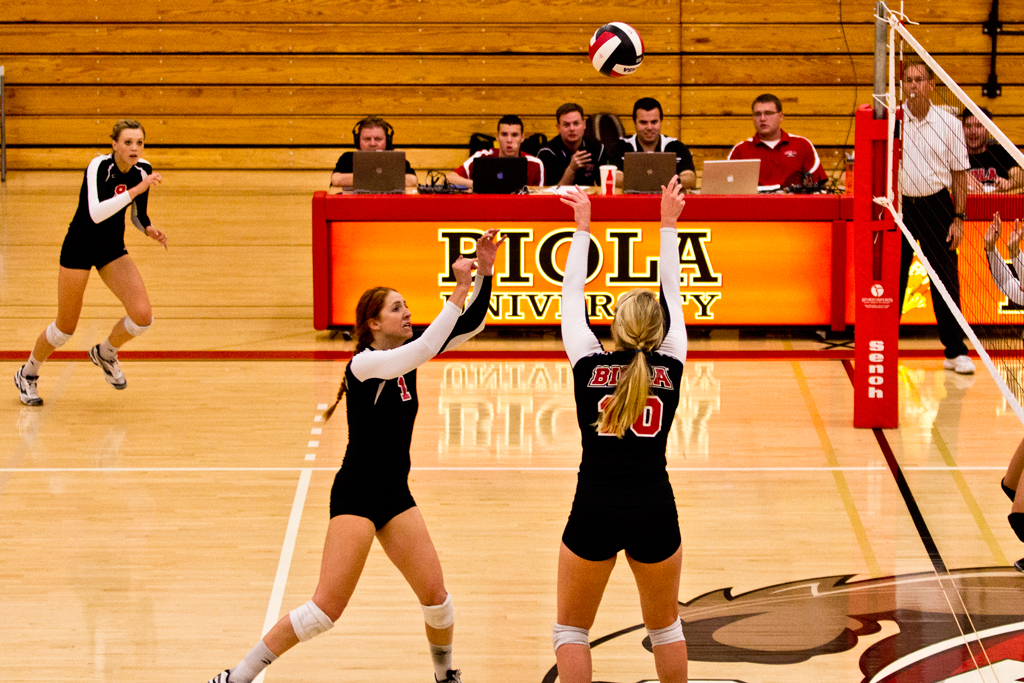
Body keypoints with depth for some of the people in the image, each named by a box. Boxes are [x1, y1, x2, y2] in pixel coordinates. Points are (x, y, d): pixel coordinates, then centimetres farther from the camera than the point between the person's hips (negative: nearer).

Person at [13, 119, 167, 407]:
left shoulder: (142, 170, -6)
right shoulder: (99, 166, -25)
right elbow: (95, 213, -39)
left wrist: (150, 230, -12)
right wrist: (136, 190, -42)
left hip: (113, 249, 5)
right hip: (80, 246, -5)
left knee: (143, 315, -14)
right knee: (66, 327, 5)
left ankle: (105, 353, 18)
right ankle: (27, 374, 32)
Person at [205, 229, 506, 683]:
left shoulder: (406, 353, 5)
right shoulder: (363, 364, -15)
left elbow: (471, 325, 4)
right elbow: (424, 350, -30)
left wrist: (484, 275, -11)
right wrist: (459, 291, -31)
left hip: (396, 493, 7)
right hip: (356, 494, -7)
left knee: (435, 595, -1)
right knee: (328, 607, -12)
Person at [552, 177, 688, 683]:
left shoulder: (589, 366, 0)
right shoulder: (670, 369, 2)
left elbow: (571, 295, 13)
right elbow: (672, 294, 14)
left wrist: (582, 228, 23)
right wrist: (667, 225, 23)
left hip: (594, 510, -1)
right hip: (654, 510, 1)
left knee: (571, 631, 11)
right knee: (665, 627, 20)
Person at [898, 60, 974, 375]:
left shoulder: (949, 124, 1)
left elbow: (959, 174, 6)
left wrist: (958, 218, 0)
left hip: (936, 206, 0)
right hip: (899, 205, 0)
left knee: (946, 278, -2)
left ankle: (955, 351, 6)